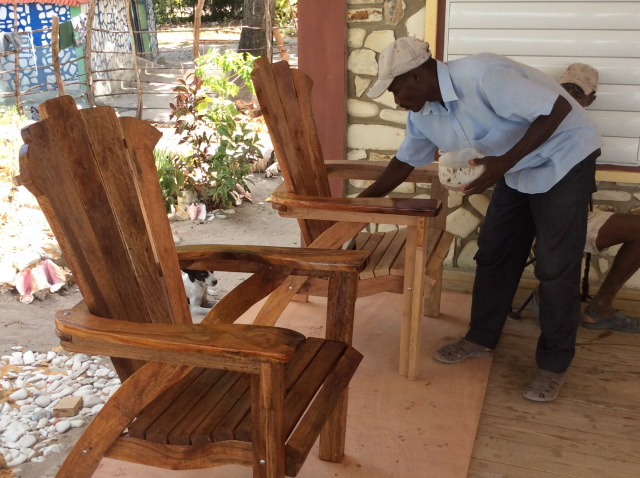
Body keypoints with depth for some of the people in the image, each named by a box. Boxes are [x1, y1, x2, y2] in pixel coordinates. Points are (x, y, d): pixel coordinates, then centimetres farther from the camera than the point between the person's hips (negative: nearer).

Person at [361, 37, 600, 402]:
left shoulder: (481, 76, -31)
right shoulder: (424, 113, -4)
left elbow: (558, 109, -29)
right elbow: (406, 160, 10)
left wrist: (504, 161, -34)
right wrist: (363, 201, 7)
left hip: (563, 158, -8)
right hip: (516, 170, 8)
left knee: (556, 267, -4)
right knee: (493, 254, 9)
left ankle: (554, 364, 9)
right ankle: (482, 338, 25)